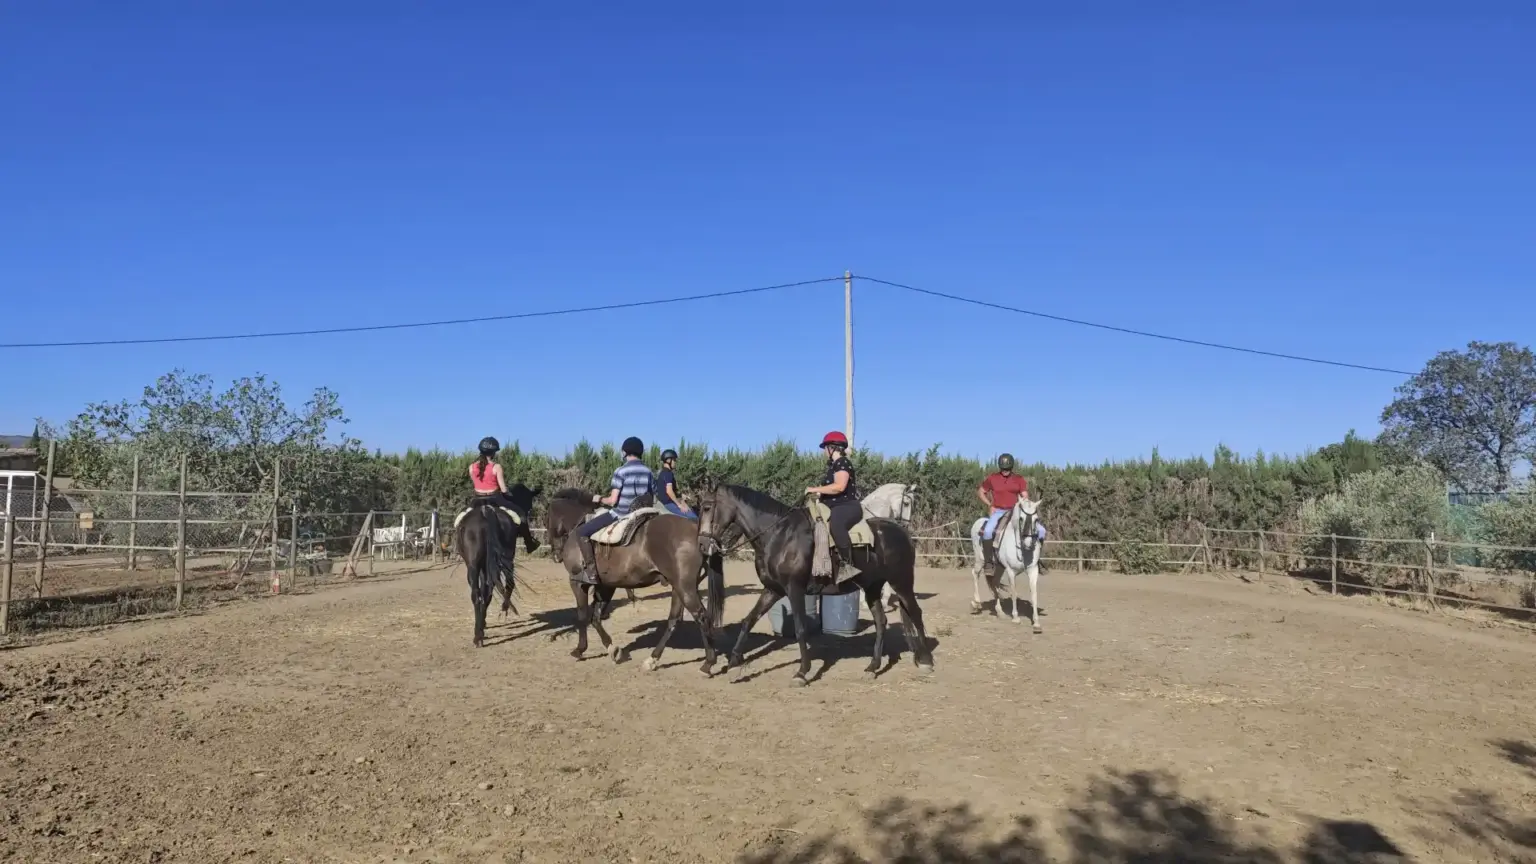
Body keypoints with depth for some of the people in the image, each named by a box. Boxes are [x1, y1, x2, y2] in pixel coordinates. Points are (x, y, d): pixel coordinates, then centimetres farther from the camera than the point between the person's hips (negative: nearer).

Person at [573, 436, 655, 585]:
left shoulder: (621, 471, -13)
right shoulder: (648, 472, 5)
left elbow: (612, 500, -16)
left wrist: (599, 499, 4)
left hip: (620, 515, -7)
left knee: (581, 532, -2)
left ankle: (591, 572, -9)